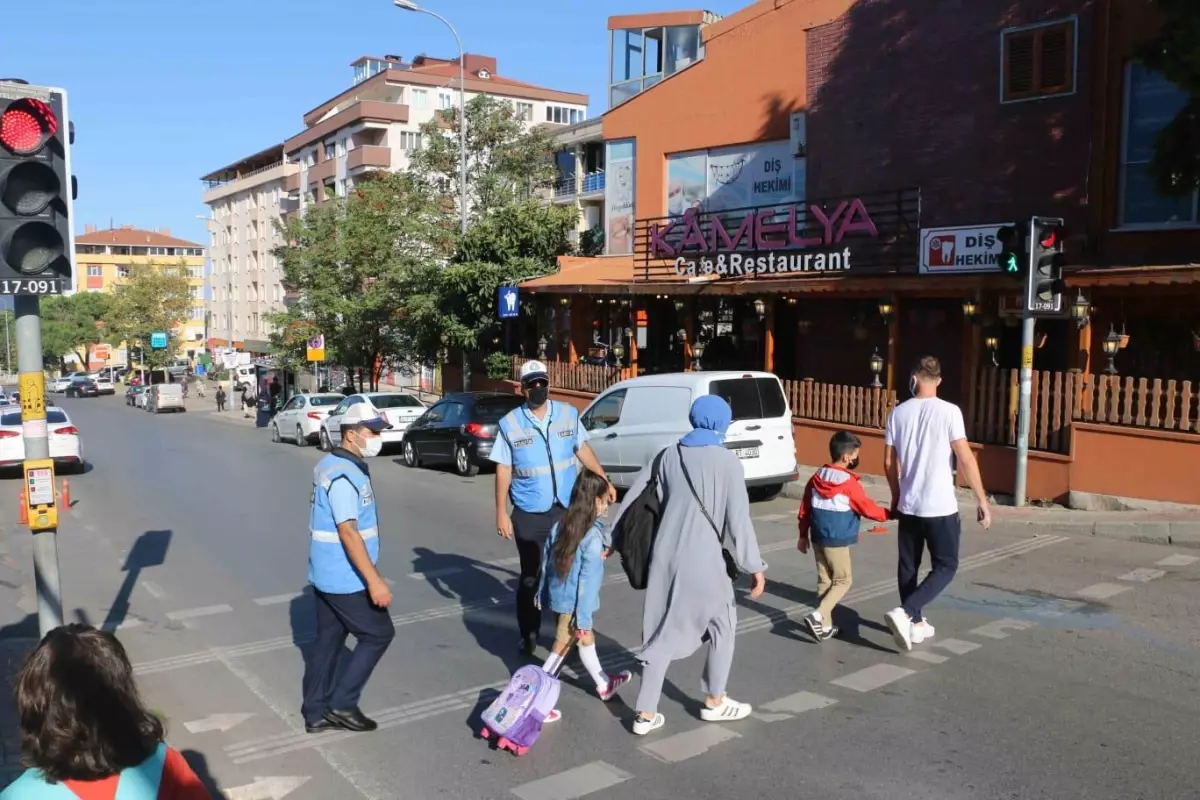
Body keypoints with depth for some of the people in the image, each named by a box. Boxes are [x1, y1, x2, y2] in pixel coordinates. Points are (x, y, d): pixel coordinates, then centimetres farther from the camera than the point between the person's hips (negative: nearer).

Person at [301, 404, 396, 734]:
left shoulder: (330, 465, 10)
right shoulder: (344, 475, -22)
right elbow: (348, 532, -27)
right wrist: (374, 580, -27)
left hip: (327, 574, 10)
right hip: (345, 578, -10)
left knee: (328, 640, 15)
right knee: (378, 633, 3)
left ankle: (316, 713, 23)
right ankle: (342, 704, 8)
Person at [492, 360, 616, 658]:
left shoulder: (569, 414, 0)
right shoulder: (510, 423, -6)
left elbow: (583, 449, 13)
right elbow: (503, 469, -3)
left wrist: (604, 481, 14)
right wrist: (501, 513, -5)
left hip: (567, 510, 2)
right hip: (529, 515, -2)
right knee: (530, 576, 9)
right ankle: (528, 634, 24)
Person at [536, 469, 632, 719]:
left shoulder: (561, 526, -1)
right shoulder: (593, 537, -22)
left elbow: (546, 560, 8)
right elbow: (588, 580, -21)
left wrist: (542, 592, 19)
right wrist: (584, 617, -16)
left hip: (557, 595, 7)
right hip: (573, 602, -7)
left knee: (587, 640, 22)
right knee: (561, 649, 8)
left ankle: (604, 684, 37)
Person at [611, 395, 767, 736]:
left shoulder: (669, 456, 7)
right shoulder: (727, 462, -7)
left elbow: (637, 498, 7)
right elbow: (737, 520, -9)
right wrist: (755, 566, 0)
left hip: (664, 557, 5)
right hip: (702, 560, -5)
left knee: (661, 631, 13)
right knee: (722, 624, 18)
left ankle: (646, 713, 15)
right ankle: (714, 702, 30)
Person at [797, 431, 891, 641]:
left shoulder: (816, 478, 5)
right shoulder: (849, 483, -15)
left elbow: (805, 509, 10)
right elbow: (867, 508, -8)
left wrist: (803, 535, 18)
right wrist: (889, 514, 9)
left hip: (818, 537, 7)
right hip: (837, 541, -7)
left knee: (824, 580, 14)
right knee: (842, 581, 5)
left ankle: (826, 626, 18)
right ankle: (818, 616, -10)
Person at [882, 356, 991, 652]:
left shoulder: (898, 413, 2)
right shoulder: (949, 411, -10)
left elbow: (889, 463, 7)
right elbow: (966, 459, -13)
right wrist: (982, 501, -6)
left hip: (908, 505, 4)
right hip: (941, 507, -4)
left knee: (908, 567, 16)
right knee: (945, 567, 6)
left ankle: (915, 623, 24)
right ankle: (904, 613, -10)